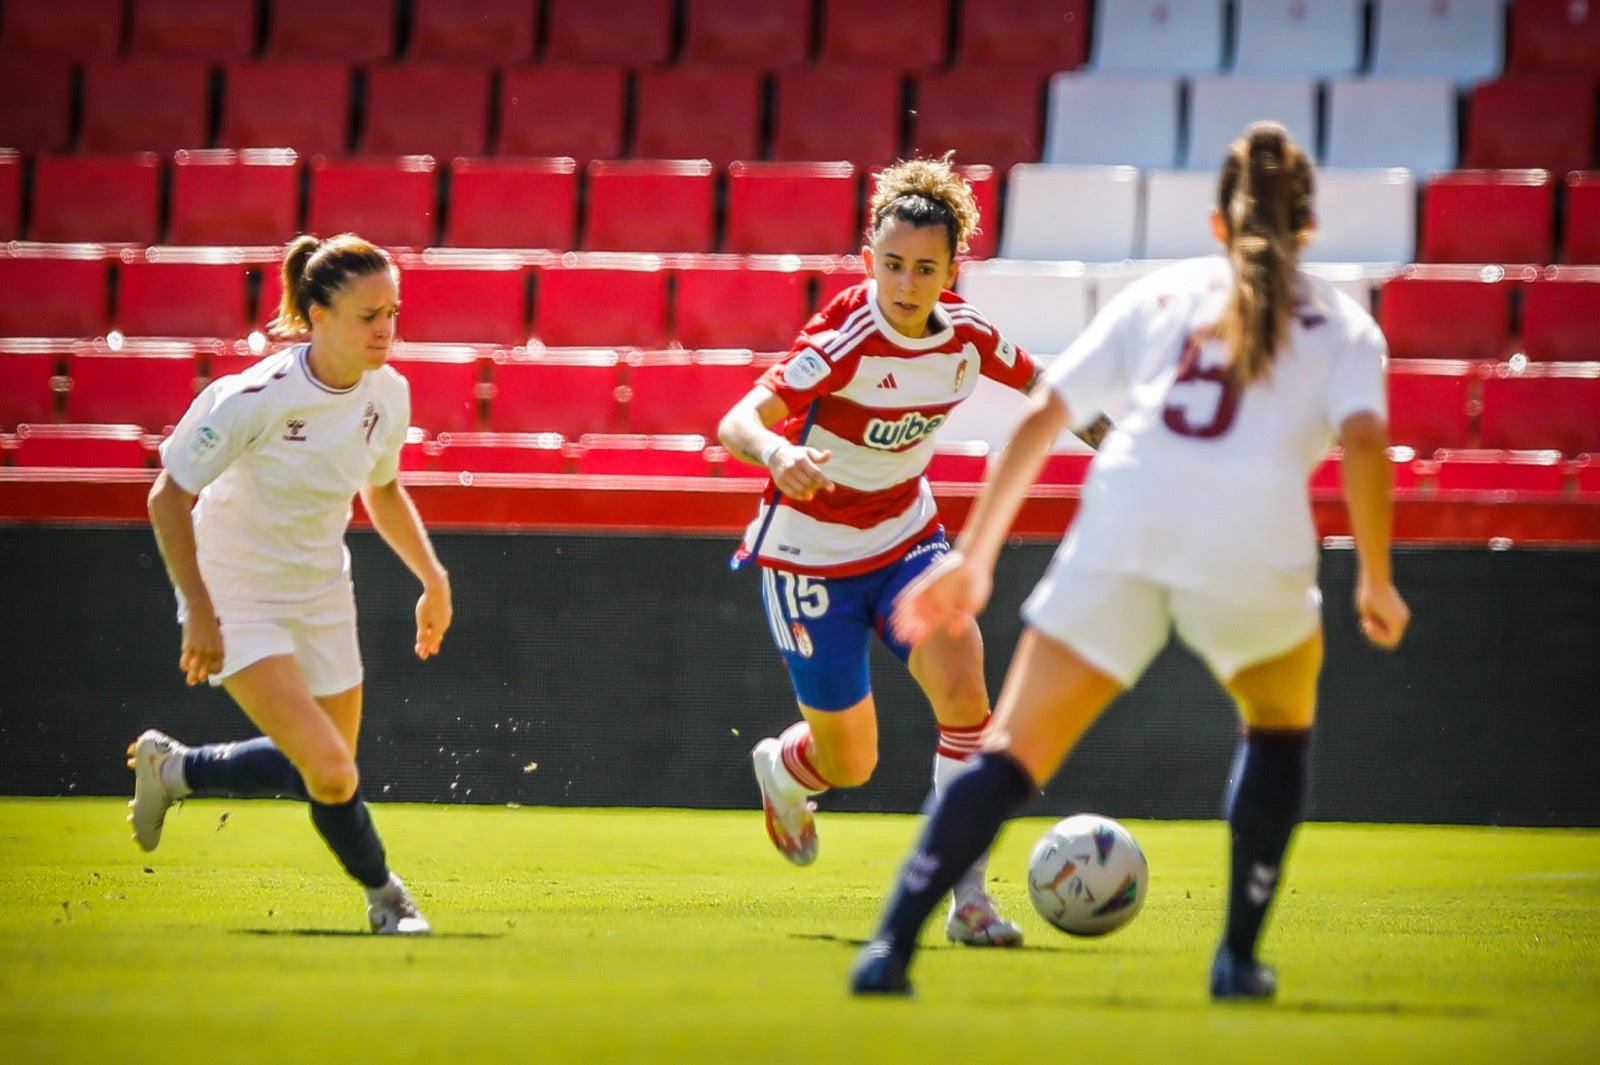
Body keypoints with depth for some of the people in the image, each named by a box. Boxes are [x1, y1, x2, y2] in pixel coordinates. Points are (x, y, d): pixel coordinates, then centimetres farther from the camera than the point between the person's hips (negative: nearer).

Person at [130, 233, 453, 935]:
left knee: (330, 771, 9)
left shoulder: (388, 394, -6)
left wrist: (433, 579, 11)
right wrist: (200, 613, -20)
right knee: (330, 774, -20)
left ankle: (175, 770, 31)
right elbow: (169, 497, -17)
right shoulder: (253, 399, -26)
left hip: (321, 595, 7)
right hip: (236, 600, -7)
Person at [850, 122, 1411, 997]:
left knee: (1013, 755, 1)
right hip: (1253, 542, -1)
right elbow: (1363, 442, 0)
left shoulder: (1157, 294, 26)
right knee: (1281, 720, 28)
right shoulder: (1339, 324, 21)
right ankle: (1239, 957, 19)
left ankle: (891, 947, -19)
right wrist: (1376, 584, 9)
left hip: (1121, 523, 1)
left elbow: (1042, 417, 19)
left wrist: (972, 556, 21)